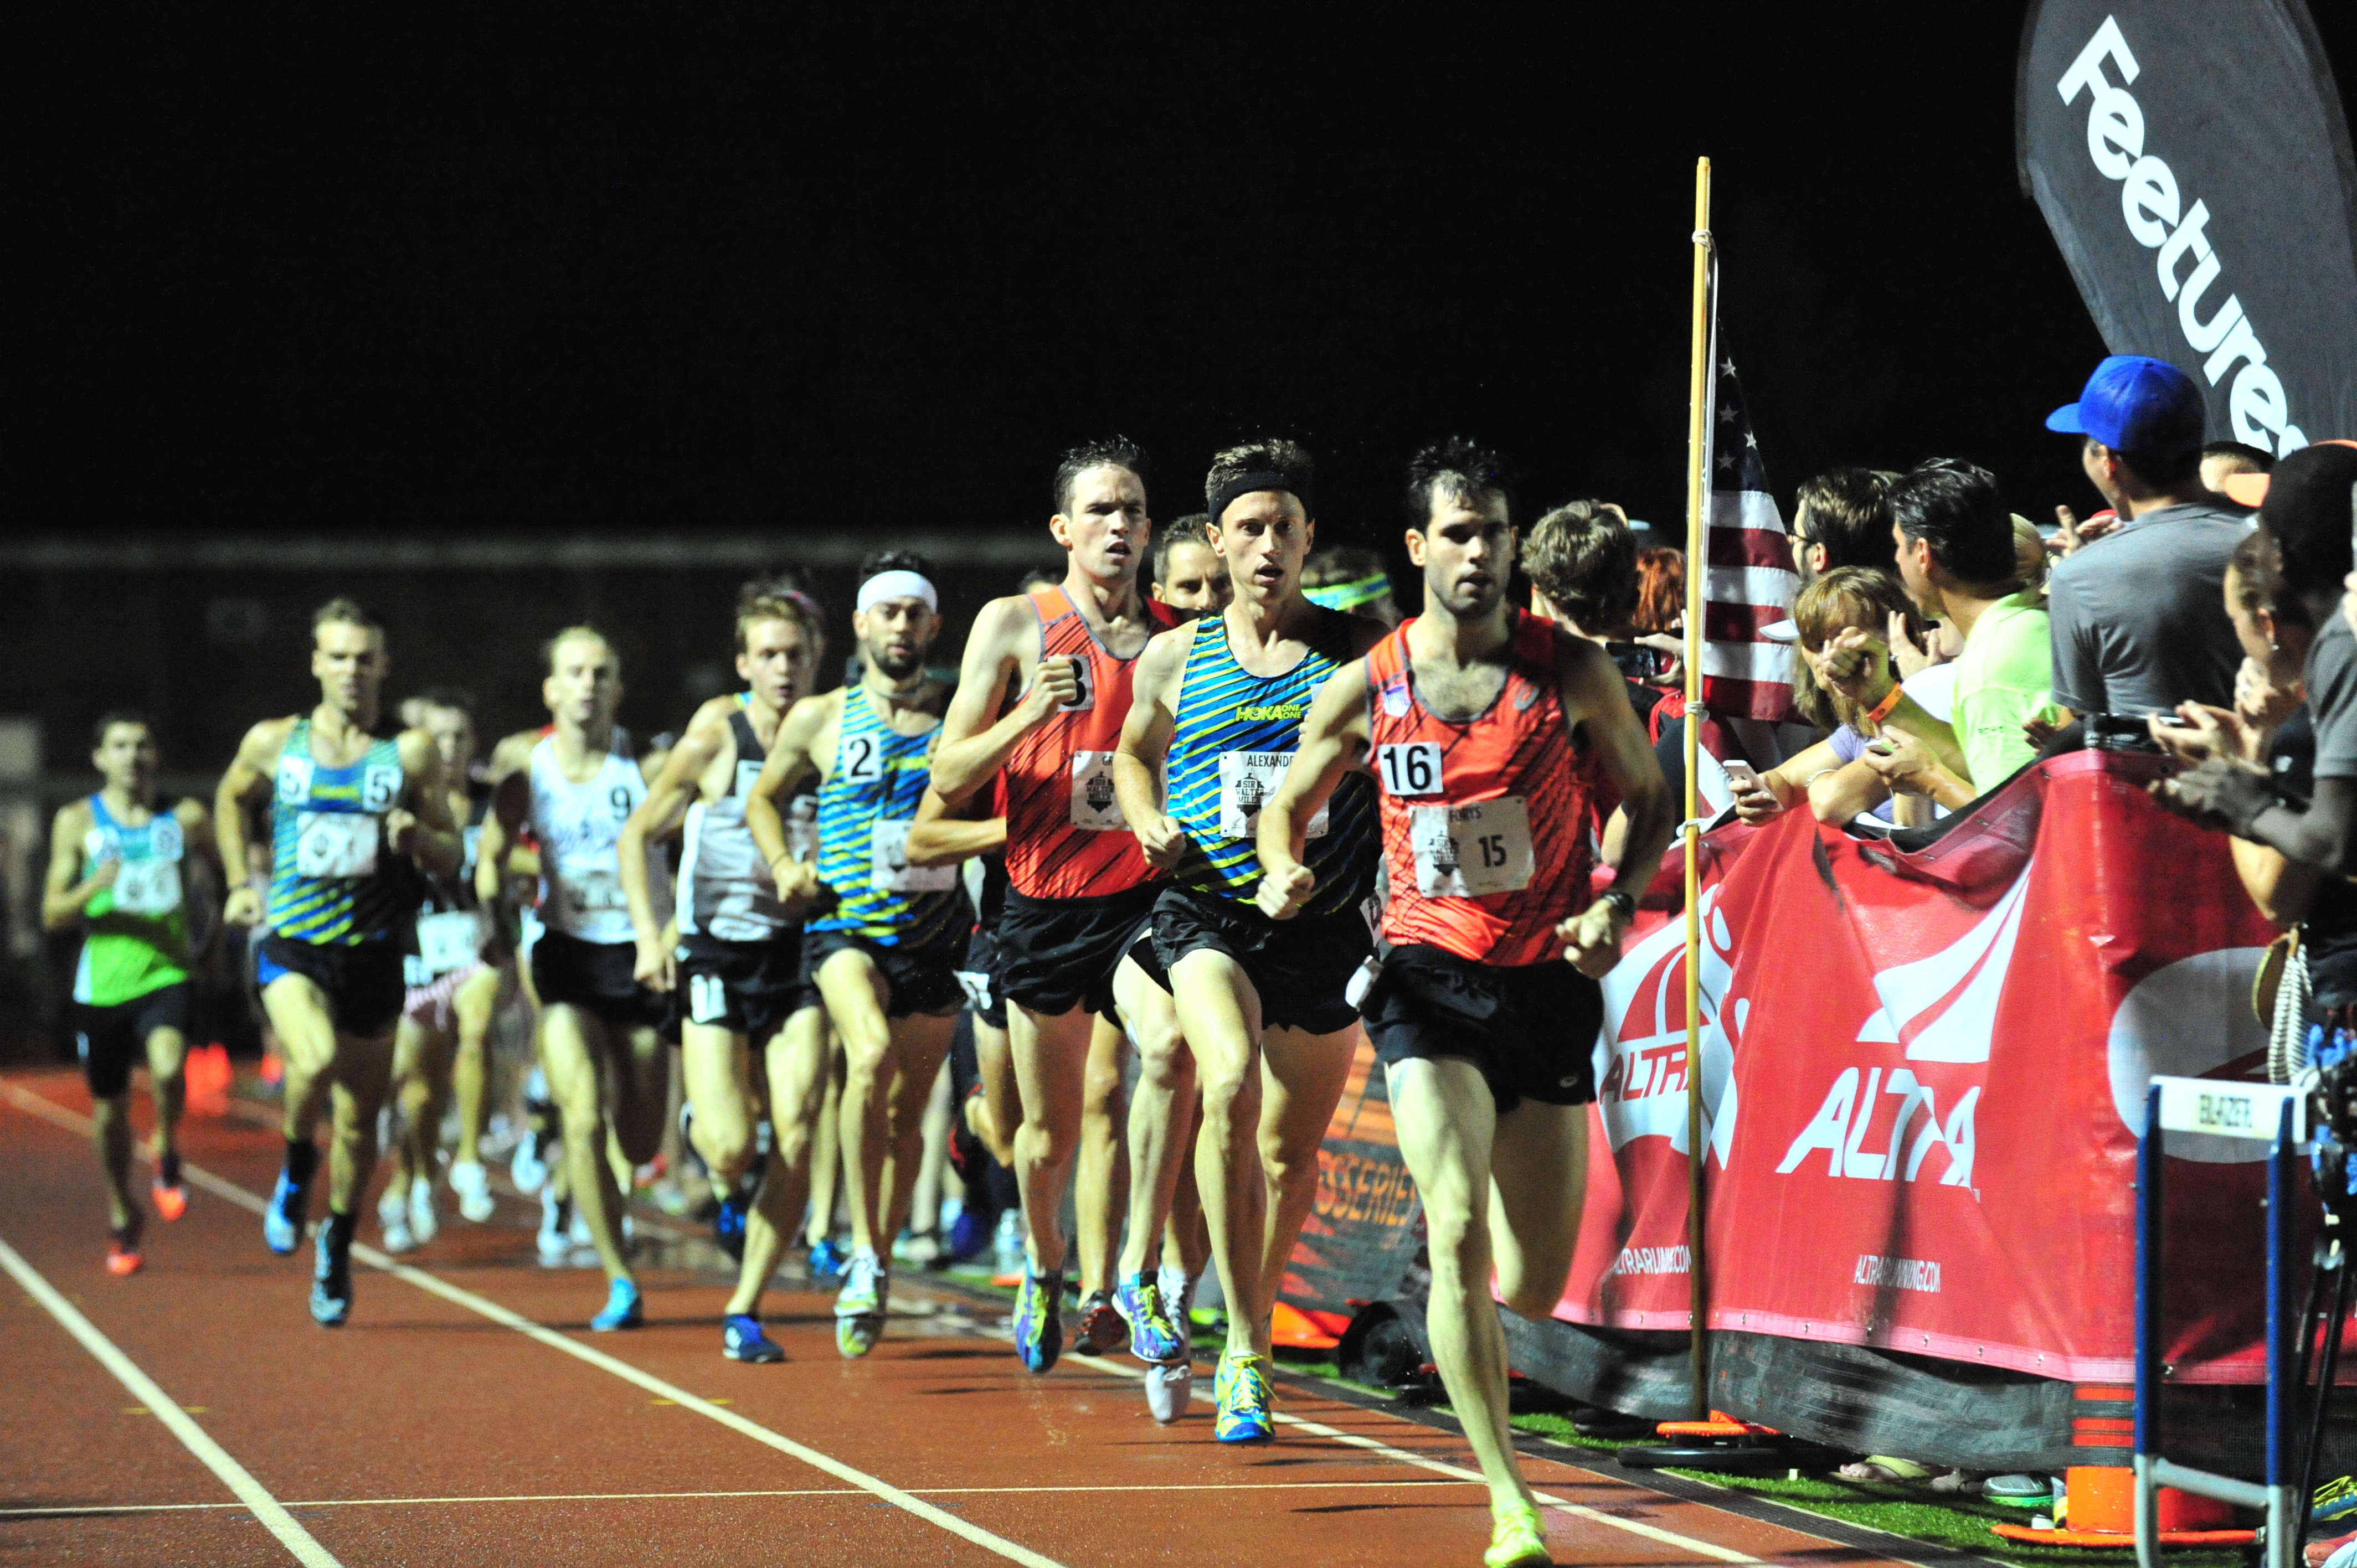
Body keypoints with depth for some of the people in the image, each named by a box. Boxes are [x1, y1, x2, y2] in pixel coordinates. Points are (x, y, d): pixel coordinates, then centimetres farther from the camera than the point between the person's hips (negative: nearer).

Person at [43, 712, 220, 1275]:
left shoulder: (187, 818, 3)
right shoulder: (77, 822, 1)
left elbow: (231, 877, 22)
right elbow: (53, 914, -2)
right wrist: (92, 888, -20)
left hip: (166, 972, -1)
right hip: (102, 982, 1)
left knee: (168, 1066, -30)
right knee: (110, 1107, 11)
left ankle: (167, 1155, -1)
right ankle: (122, 1217, 34)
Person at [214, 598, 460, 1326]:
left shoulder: (412, 754, -1)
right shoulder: (274, 743, 0)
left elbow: (451, 859, 4)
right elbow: (231, 799, 21)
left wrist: (418, 836, -18)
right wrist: (240, 883, 12)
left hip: (371, 953, 2)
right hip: (291, 944, -2)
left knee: (360, 1121, 10)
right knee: (316, 1060, -31)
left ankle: (338, 1247, 34)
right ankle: (295, 1169, -1)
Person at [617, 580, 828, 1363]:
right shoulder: (717, 733, -8)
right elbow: (636, 835, -1)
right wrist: (649, 935, -12)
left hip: (798, 955, 2)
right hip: (714, 958, -2)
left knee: (795, 1140, -10)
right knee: (732, 1146, -15)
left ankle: (745, 1311, 4)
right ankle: (723, 1178, 25)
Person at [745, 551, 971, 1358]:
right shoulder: (819, 719, 3)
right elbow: (763, 797, 18)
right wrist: (783, 865, 0)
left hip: (934, 930, 3)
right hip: (845, 924, -3)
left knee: (906, 1110, 9)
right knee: (871, 1056, -30)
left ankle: (876, 1266, 28)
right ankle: (865, 1259, -26)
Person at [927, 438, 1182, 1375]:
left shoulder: (1179, 637, 7)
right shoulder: (1015, 625, 1)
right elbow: (949, 777, -1)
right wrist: (1030, 715, -17)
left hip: (1146, 893, 0)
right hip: (1047, 902, 0)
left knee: (1171, 1041, -31)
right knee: (1050, 1130, 10)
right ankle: (1043, 1264, 42)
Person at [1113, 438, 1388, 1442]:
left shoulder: (1359, 652, 1)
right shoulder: (1173, 660, 5)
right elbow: (1134, 754, 22)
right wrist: (1147, 821, 2)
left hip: (1325, 927, 1)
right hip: (1208, 912, -1)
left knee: (1292, 1150, 11)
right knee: (1230, 1087, -27)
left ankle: (1250, 1334, 36)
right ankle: (1245, 1348, -24)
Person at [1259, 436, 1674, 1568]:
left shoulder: (1571, 672, -3)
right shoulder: (1367, 690, -2)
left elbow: (1650, 800, 9)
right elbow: (1289, 805, 14)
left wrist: (1617, 904, -8)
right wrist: (1283, 870, -9)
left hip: (1549, 979, 1)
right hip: (1429, 977, -1)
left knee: (1535, 1285, 6)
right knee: (1459, 1234, -20)